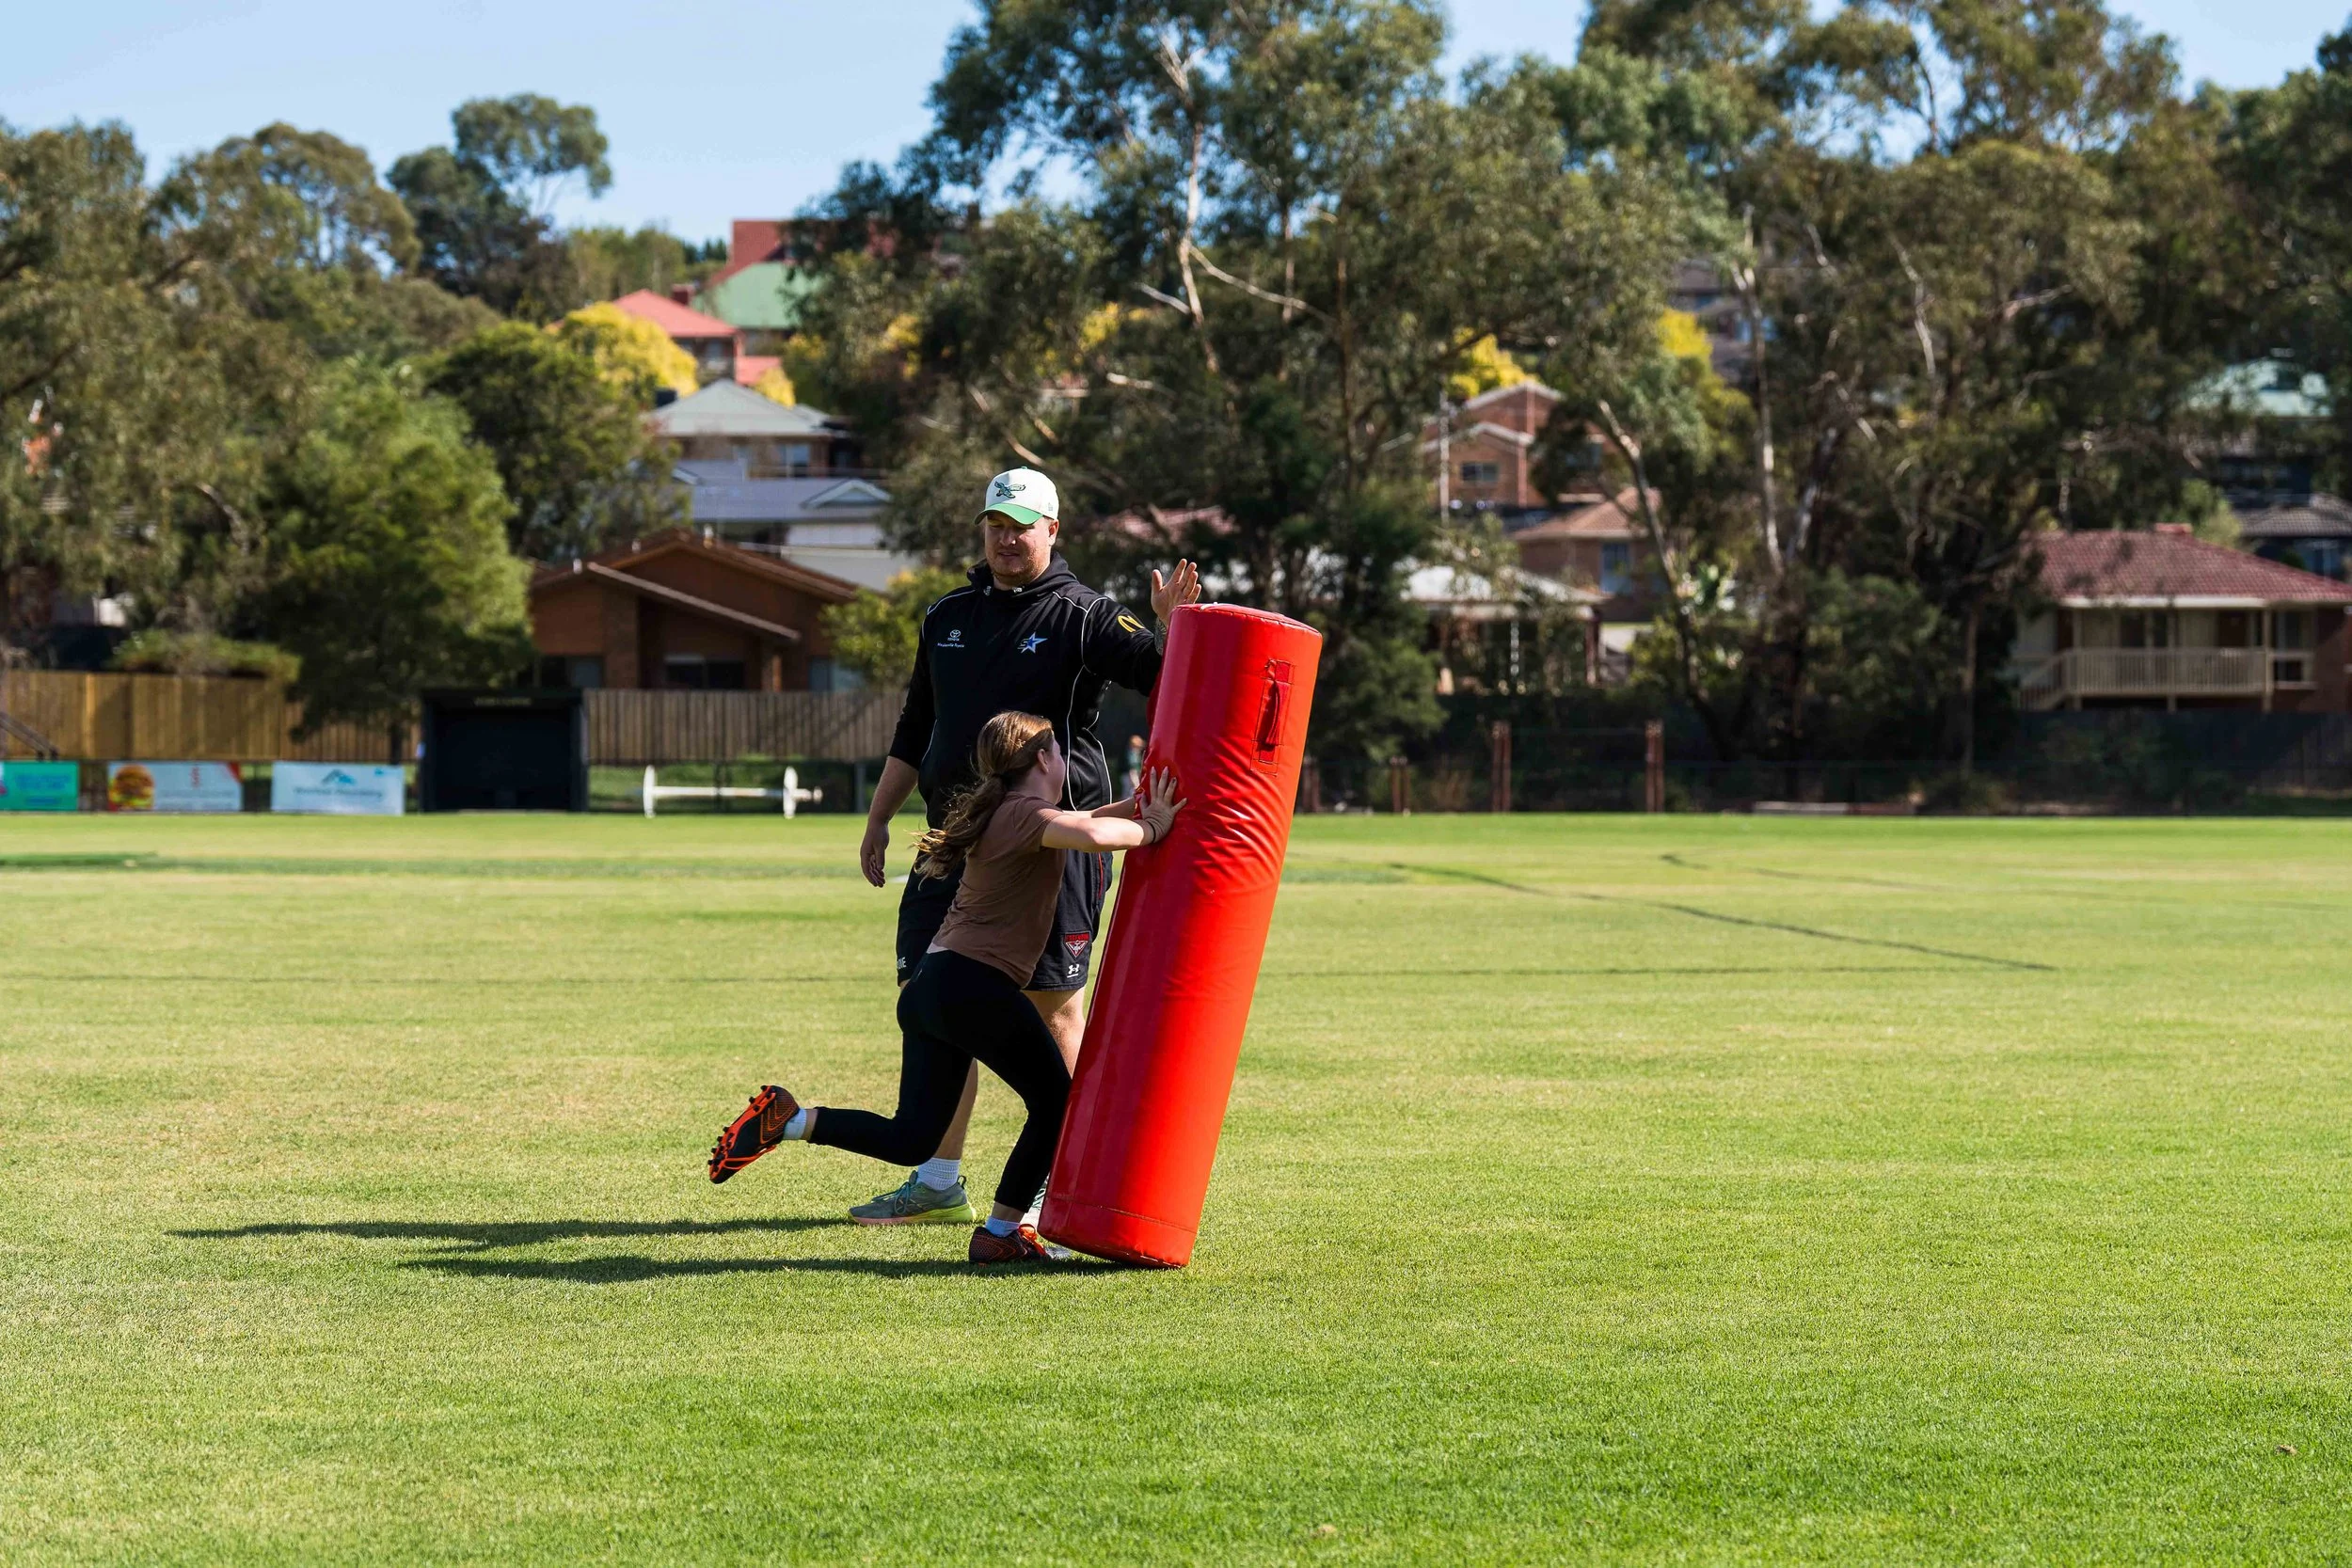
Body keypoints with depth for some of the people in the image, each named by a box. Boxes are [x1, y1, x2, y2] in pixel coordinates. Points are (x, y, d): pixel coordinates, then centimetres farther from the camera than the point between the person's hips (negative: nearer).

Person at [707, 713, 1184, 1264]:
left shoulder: (1001, 816, 21)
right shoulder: (1026, 815, -8)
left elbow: (1080, 823, 35)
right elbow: (1092, 836, -28)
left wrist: (1138, 807, 23)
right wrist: (1151, 829, -12)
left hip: (927, 988, 9)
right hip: (974, 986, -9)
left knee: (911, 1138, 12)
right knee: (1057, 1101, 5)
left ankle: (787, 1119, 0)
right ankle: (1001, 1233, 4)